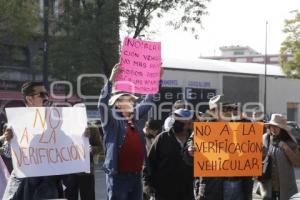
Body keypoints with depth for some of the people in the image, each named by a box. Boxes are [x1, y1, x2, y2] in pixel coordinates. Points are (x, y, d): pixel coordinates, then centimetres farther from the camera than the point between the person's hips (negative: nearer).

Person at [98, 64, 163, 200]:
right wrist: (111, 80, -29)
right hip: (118, 175, -7)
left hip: (136, 174, 7)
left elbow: (148, 101, 22)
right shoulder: (112, 120, -4)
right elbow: (102, 103, -20)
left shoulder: (136, 117, 13)